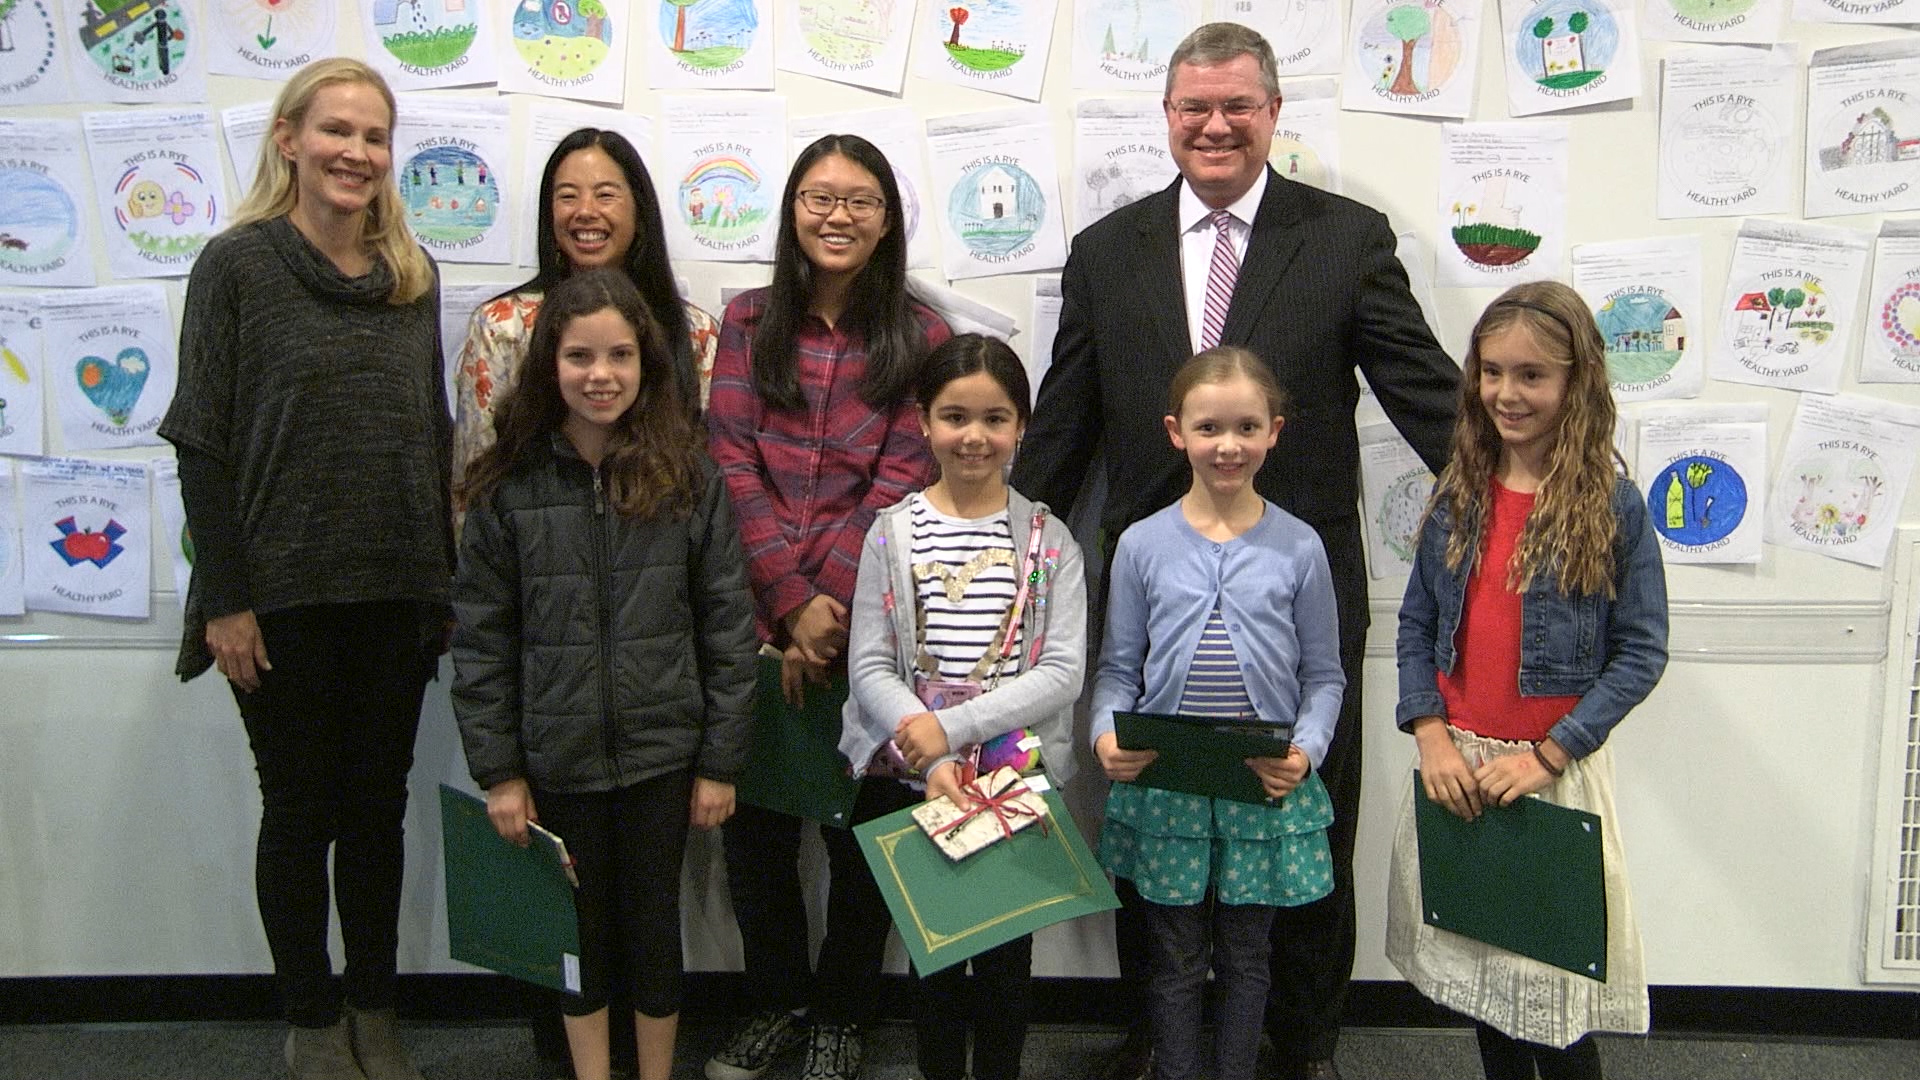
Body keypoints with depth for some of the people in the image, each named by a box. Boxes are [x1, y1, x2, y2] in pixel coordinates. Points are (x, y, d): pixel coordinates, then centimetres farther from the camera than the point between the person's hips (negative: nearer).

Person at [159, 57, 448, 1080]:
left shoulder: (412, 275, 9)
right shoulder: (236, 264, -4)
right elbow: (201, 443, -7)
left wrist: (444, 576, 9)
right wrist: (224, 597, -11)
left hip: (396, 592, 4)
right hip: (283, 594, -4)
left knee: (378, 802, 12)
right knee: (300, 805, 8)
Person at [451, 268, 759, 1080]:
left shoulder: (689, 481, -5)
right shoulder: (509, 488, -4)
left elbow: (729, 628, -3)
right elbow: (480, 639, -1)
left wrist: (721, 761, -4)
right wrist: (497, 770, -3)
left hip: (662, 757, 0)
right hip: (557, 761, 1)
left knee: (653, 929, 12)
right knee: (579, 931, 15)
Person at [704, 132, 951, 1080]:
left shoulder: (918, 338, 1)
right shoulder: (748, 321, 6)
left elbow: (900, 485, -6)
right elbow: (730, 464, -2)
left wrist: (827, 609, -14)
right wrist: (791, 601, -12)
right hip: (756, 619, 2)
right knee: (754, 816, 10)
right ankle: (774, 999, 31)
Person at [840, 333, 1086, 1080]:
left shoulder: (1048, 539, -1)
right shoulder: (894, 533, 0)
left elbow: (1063, 671, -9)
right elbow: (868, 667, -5)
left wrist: (950, 725, -18)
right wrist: (929, 760, -19)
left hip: (1018, 776, 0)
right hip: (911, 780, 1)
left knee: (1008, 950, 10)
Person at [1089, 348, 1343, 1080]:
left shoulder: (1298, 547, -2)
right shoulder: (1143, 545, -2)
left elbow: (1323, 674, 2)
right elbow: (1119, 668, 3)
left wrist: (1306, 750, -14)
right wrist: (1106, 735, -15)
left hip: (1265, 790, 0)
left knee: (1245, 957, 16)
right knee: (1175, 960, 13)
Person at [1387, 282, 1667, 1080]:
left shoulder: (1613, 506, -8)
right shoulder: (1458, 496, 3)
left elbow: (1641, 652, -8)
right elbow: (1416, 624, 5)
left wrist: (1548, 755, -15)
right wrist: (1431, 735, -8)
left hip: (1557, 770, -4)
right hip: (1456, 762, 4)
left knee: (1551, 979, 3)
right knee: (1474, 955, 16)